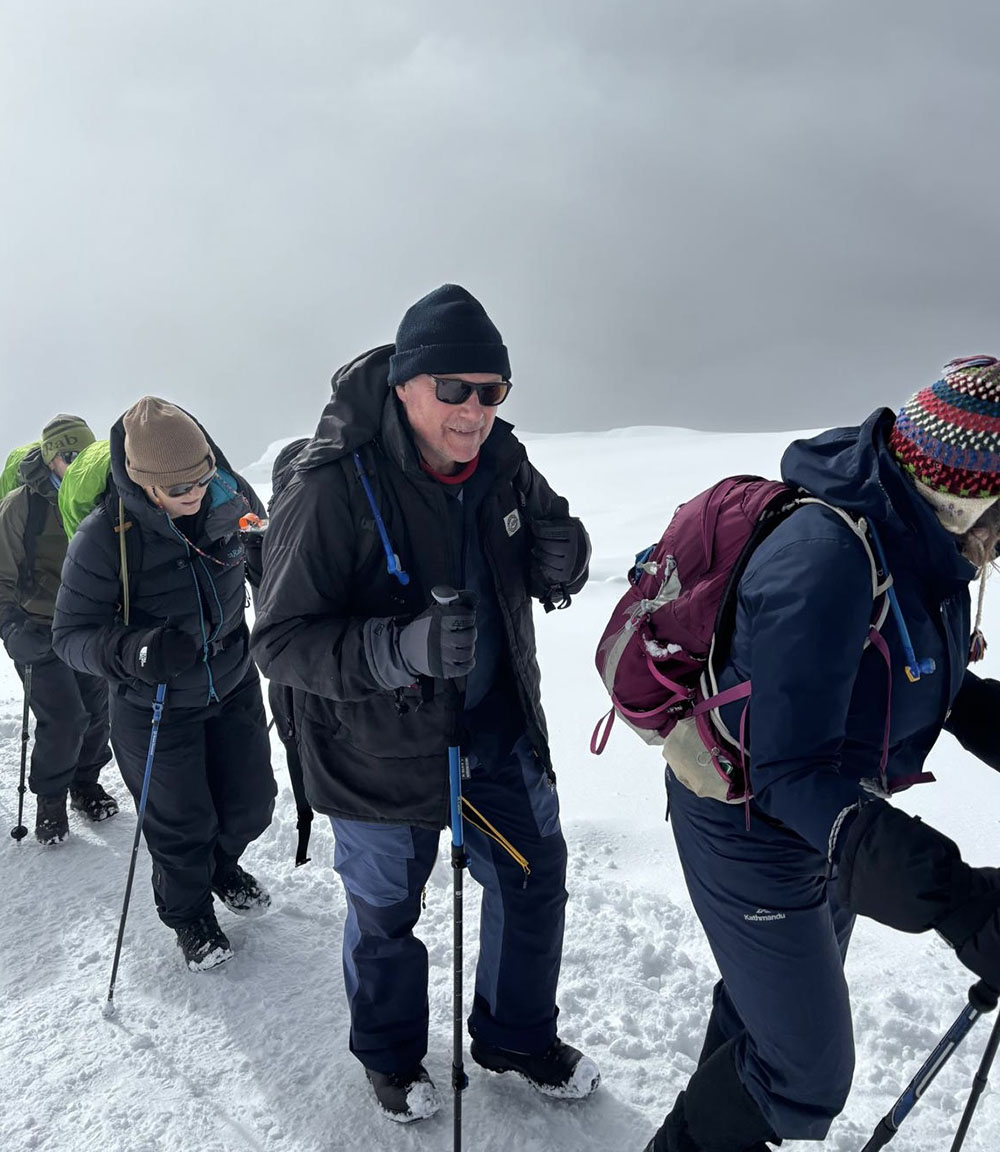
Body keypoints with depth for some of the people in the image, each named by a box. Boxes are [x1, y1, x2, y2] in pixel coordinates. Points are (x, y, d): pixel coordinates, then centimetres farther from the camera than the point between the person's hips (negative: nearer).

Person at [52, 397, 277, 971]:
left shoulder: (231, 495, -14)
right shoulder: (104, 536, -26)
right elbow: (72, 632, -19)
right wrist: (134, 651, -38)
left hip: (234, 686, 4)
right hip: (156, 708, -4)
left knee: (252, 801, 16)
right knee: (182, 826, 10)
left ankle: (222, 864, 51)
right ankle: (188, 913, 42)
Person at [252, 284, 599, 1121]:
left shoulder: (502, 462, -8)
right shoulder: (333, 486, -25)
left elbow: (548, 571, 6)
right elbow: (281, 640, -23)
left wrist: (562, 561, -19)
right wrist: (400, 649, -40)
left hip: (499, 731, 5)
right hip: (381, 750, -5)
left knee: (535, 880, 19)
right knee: (386, 914, 18)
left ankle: (518, 1037, 49)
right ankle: (391, 1057, 50)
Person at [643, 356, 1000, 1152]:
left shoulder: (923, 541, -7)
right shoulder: (827, 556, -34)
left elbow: (933, 688, 6)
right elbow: (792, 770, -34)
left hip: (828, 817, 9)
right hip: (753, 829, -8)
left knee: (772, 1003, 29)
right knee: (809, 1074, 8)